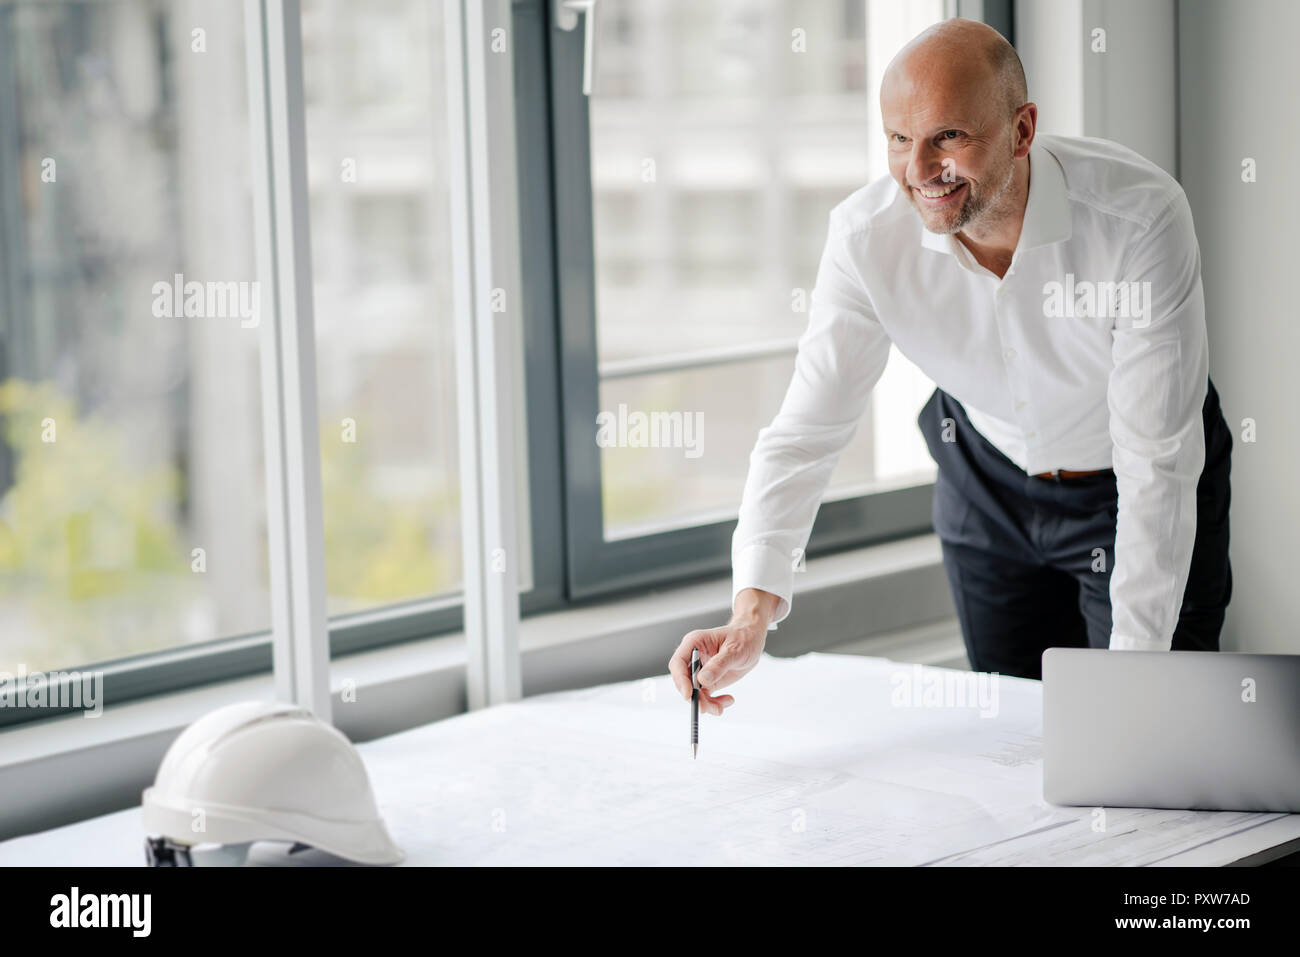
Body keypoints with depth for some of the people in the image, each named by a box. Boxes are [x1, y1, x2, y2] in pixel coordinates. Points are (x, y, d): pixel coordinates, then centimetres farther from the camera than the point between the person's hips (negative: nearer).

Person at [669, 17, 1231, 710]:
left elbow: (1158, 462, -31)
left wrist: (1133, 662, -34)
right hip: (988, 482, 3)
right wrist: (753, 609, -38)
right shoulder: (867, 235, -24)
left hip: (1138, 491, -3)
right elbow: (806, 430, -23)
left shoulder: (1141, 216, -34)